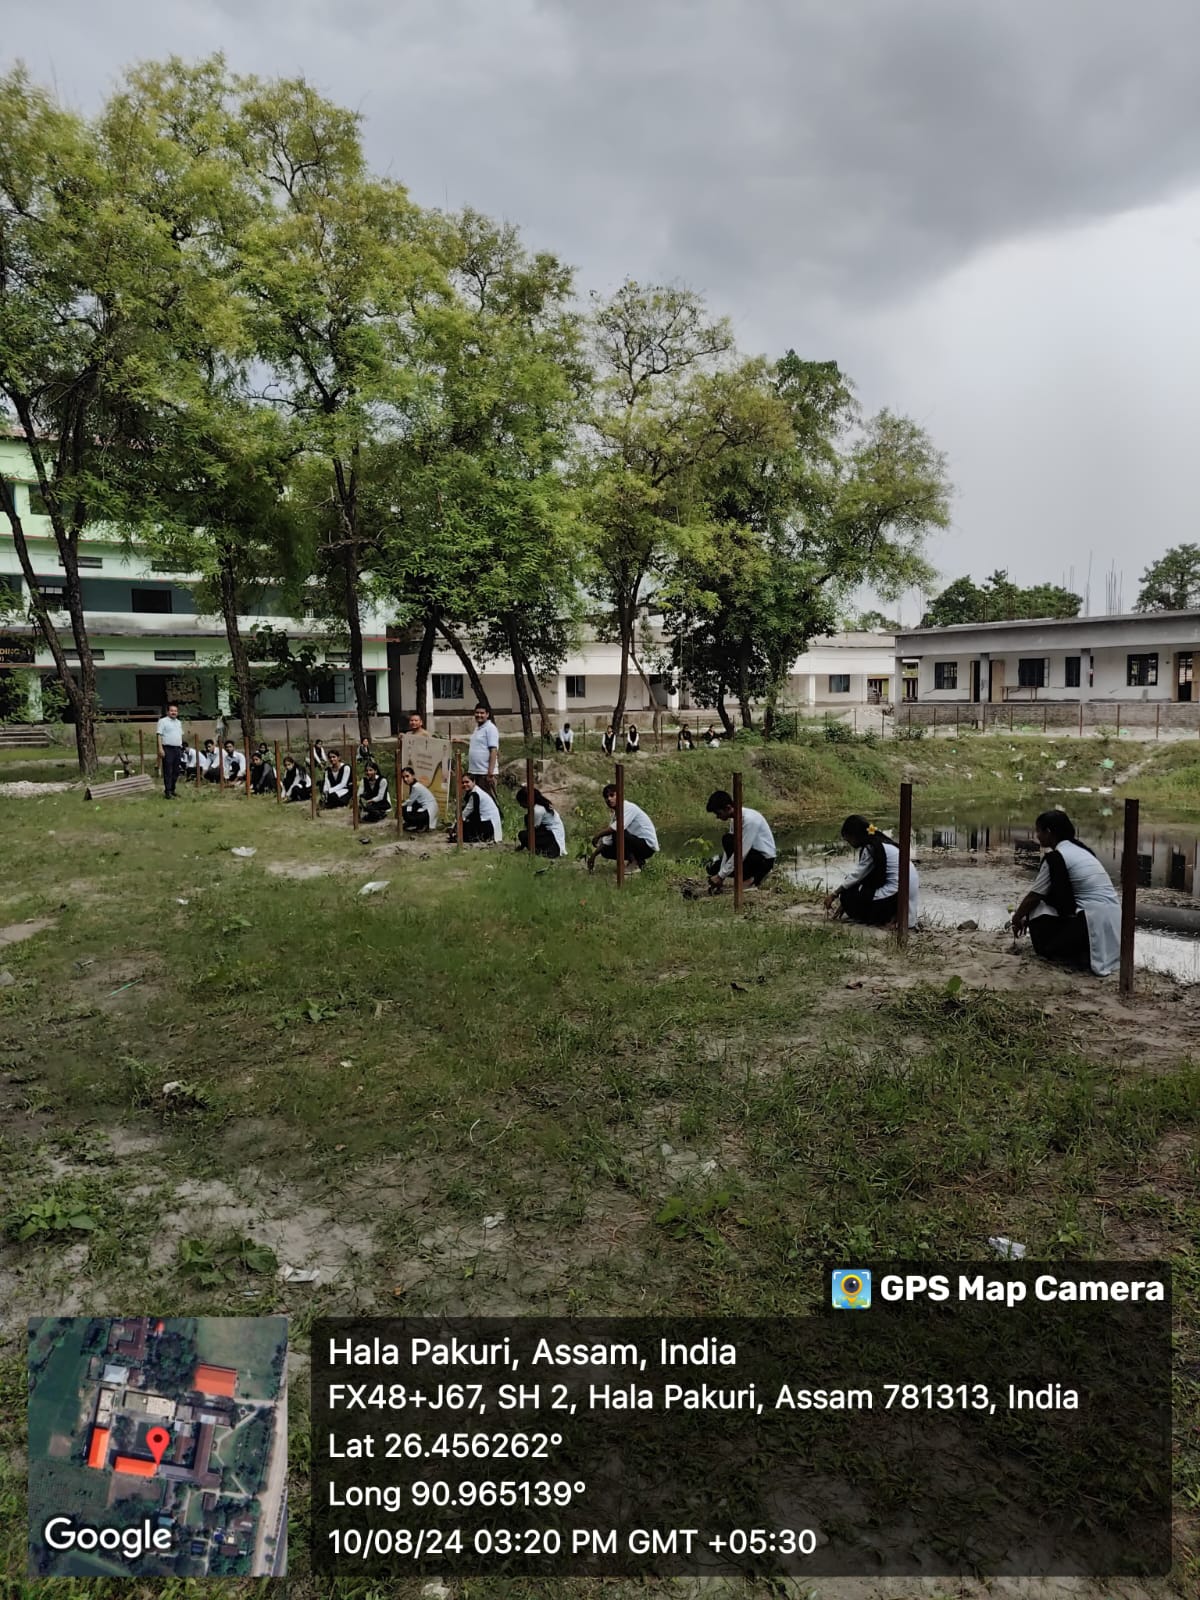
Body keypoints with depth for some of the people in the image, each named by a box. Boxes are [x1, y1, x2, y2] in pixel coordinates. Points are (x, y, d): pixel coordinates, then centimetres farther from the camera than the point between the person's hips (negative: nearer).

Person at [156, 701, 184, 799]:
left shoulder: (179, 722, 18)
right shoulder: (163, 721, -3)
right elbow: (159, 735, -9)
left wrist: (181, 748, 17)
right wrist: (160, 748, -17)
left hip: (178, 749, 7)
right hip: (168, 749, -7)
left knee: (176, 772, 9)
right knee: (168, 772, -8)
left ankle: (172, 790, 18)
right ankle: (167, 792, -7)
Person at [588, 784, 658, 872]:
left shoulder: (629, 807, -17)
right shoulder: (615, 814, 9)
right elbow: (607, 840, 12)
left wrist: (598, 835, -23)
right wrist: (593, 855, 6)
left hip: (648, 846, -9)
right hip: (637, 842, 9)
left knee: (617, 833, -27)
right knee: (605, 851, 2)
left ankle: (635, 865, -15)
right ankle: (638, 861, 12)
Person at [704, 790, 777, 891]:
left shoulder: (749, 819, -27)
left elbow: (741, 853, -29)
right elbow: (728, 848, 1)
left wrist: (721, 876, -24)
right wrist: (720, 875, -7)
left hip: (764, 859, -9)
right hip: (751, 854, 9)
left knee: (728, 840, -27)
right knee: (714, 868, 2)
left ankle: (748, 879, -13)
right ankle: (753, 876, 9)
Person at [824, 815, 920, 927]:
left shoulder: (871, 849, -13)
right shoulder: (879, 842, 14)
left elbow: (855, 876, -7)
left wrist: (834, 894, 4)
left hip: (898, 896, -9)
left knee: (848, 897, -4)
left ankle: (887, 918, -4)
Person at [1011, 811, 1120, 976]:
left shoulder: (1055, 858, -10)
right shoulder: (1077, 849, 16)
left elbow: (1034, 897, -2)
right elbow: (1062, 891, 23)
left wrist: (1017, 918, 17)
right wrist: (1025, 916, 26)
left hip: (1094, 923, -8)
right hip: (1112, 920, 8)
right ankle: (1084, 953, 11)